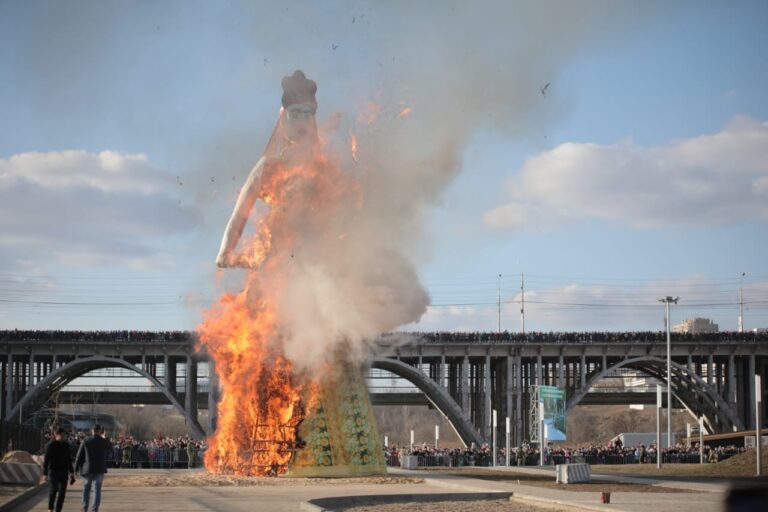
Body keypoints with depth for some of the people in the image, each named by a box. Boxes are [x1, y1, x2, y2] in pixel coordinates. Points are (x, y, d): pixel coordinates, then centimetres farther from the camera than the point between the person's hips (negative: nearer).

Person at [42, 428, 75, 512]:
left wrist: (71, 472, 15)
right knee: (53, 489, -18)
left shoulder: (66, 445, 9)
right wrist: (45, 474, -12)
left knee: (62, 492, 0)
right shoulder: (51, 446, -7)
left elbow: (69, 459, 18)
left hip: (63, 472, 5)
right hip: (53, 471, -5)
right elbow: (45, 460, -8)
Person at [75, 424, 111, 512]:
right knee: (97, 490, 5)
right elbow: (110, 447, 21)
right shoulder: (104, 442, -4)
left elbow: (79, 456, -3)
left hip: (87, 469, 0)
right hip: (100, 470, 0)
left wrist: (76, 469, 3)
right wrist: (103, 437, 30)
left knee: (86, 488, 18)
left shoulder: (85, 442, -6)